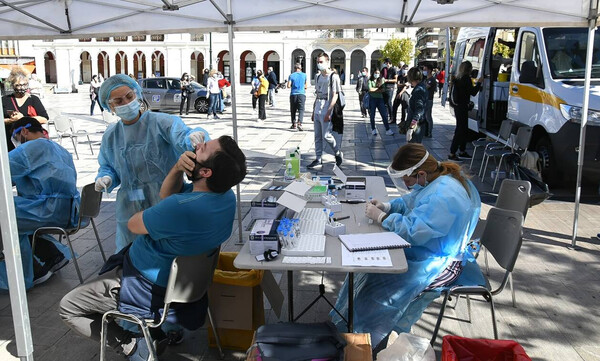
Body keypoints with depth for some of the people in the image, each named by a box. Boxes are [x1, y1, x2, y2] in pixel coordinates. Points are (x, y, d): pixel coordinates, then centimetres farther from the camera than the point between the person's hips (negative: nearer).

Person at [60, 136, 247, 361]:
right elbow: (166, 193, 3)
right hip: (177, 277, 8)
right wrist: (178, 168, -19)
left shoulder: (181, 208, -38)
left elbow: (133, 224, -18)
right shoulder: (226, 196, -11)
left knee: (67, 308, 9)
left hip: (151, 288, -8)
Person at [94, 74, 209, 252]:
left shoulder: (161, 122, -9)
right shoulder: (111, 135, 8)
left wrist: (194, 137, -52)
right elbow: (107, 168, 19)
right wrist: (105, 179, -4)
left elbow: (181, 136, -28)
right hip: (130, 211, 5)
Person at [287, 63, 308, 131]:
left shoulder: (291, 75, 1)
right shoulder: (304, 75, 3)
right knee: (301, 109, -4)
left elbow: (288, 86, -4)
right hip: (301, 94, -1)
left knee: (293, 110, 12)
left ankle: (294, 124, 17)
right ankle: (299, 123, -23)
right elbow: (306, 86, 7)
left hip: (293, 94, 1)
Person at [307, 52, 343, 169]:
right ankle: (318, 160, 15)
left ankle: (338, 154, 16)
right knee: (317, 136, 8)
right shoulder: (317, 76, 14)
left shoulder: (333, 76, -8)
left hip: (326, 112, -7)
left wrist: (328, 112, -18)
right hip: (317, 111, 7)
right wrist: (313, 111, 16)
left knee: (326, 135, -7)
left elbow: (335, 96, -12)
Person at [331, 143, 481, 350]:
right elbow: (410, 202, 15)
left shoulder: (444, 196, -31)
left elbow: (412, 232, -33)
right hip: (428, 250, 10)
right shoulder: (439, 178, 1)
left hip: (439, 264, -10)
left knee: (377, 285, -14)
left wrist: (380, 217, -21)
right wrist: (387, 207, -3)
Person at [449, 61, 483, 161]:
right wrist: (479, 83, -1)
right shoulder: (466, 78, -16)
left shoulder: (458, 78, 10)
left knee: (464, 130, 18)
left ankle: (462, 151, 27)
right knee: (460, 130, -5)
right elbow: (473, 92, -12)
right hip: (462, 107, -9)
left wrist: (477, 84, 20)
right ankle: (452, 154, -4)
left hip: (458, 106, 9)